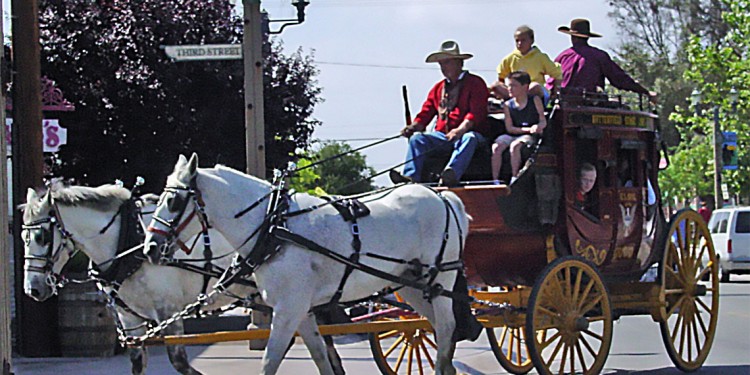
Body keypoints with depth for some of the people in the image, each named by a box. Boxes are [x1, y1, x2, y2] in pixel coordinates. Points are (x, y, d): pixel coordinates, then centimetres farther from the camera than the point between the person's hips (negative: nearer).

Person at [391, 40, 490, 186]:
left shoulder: (475, 83, 3)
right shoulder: (438, 88, 22)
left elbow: (476, 113, -11)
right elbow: (426, 113, 16)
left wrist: (461, 130, -28)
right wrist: (414, 126, -7)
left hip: (467, 132, -5)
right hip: (442, 135, 5)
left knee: (469, 139, -38)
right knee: (417, 139, -17)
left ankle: (452, 173, -61)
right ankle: (411, 177, -36)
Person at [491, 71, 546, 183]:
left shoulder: (535, 100, 2)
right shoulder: (508, 105, 7)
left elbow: (543, 121, -1)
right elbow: (510, 128, 0)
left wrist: (538, 126, -26)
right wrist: (529, 129, -12)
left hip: (529, 136, -3)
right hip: (512, 136, 3)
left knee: (515, 145, -34)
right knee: (496, 147, -25)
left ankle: (514, 178, -26)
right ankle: (495, 180, -22)